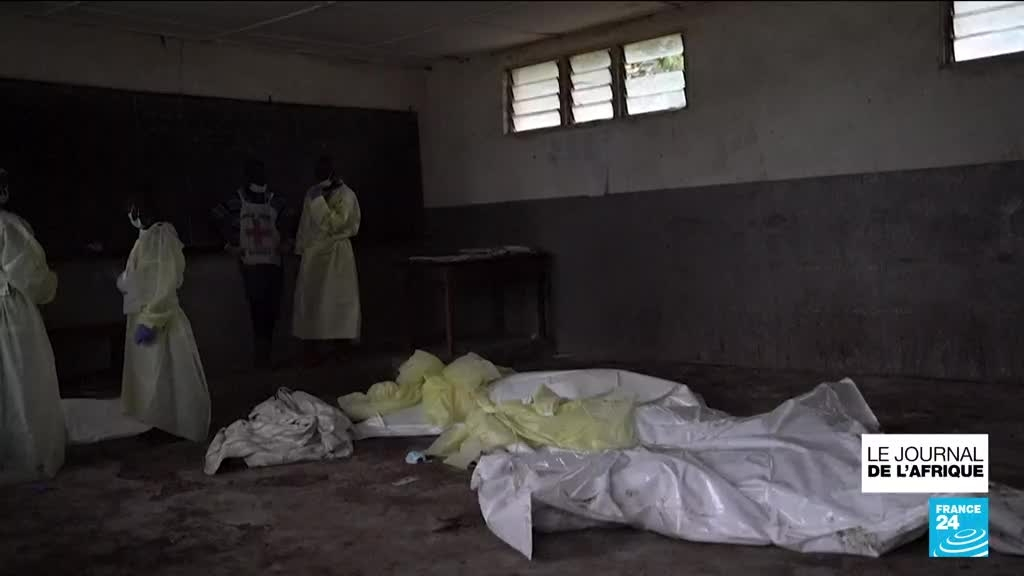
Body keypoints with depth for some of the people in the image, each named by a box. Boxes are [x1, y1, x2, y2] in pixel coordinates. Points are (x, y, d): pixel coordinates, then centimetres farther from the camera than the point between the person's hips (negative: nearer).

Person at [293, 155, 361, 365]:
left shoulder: (346, 195, -5)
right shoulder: (312, 194, 9)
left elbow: (335, 224, -14)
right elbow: (305, 224, 14)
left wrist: (319, 201, -18)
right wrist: (300, 250, 11)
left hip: (337, 253, -4)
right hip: (313, 253, 4)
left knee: (339, 300, -2)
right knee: (309, 299, 2)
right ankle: (311, 349, 8)